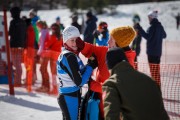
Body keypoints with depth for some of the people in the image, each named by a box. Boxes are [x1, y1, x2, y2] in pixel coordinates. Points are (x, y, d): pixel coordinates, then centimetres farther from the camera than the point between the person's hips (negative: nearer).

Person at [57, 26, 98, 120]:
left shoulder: (65, 54, 11)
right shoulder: (70, 56, -18)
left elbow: (78, 73, 12)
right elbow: (79, 81, -20)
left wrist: (89, 65, -3)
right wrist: (91, 66, -11)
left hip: (65, 96, 10)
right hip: (70, 98, -10)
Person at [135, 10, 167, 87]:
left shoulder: (152, 26, -13)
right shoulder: (160, 26, 12)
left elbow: (147, 36, -21)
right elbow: (164, 35, 26)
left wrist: (139, 29, -22)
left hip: (152, 52, -8)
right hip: (158, 51, 8)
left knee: (153, 71, -7)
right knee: (157, 70, 14)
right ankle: (158, 85, 18)